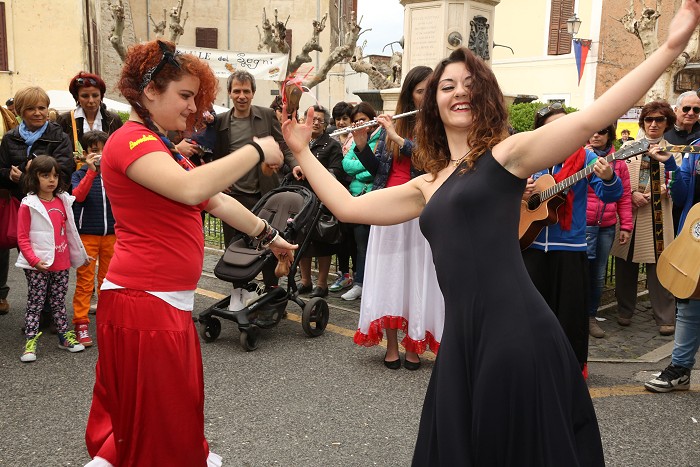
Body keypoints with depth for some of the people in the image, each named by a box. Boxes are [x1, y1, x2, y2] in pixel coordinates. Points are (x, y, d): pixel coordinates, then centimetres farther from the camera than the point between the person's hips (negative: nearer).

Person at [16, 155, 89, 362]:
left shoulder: (63, 201, 7)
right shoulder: (29, 205, -9)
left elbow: (70, 231, 15)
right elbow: (22, 238, -9)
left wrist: (80, 254, 17)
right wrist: (34, 260, -18)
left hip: (62, 263, 5)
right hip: (38, 266, -4)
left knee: (59, 302, 15)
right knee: (35, 304, 3)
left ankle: (65, 336, 24)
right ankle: (30, 343, 8)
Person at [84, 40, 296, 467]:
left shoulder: (160, 148, 19)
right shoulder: (131, 141, -15)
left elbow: (217, 201, 20)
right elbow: (191, 188, -33)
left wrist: (267, 235, 20)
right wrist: (256, 151, -24)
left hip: (169, 300, 10)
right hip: (143, 301, -10)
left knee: (175, 407, 20)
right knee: (156, 416, 2)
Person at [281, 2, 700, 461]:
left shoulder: (506, 153, 1)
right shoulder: (428, 186, 18)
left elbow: (588, 120, -12)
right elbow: (348, 207, 20)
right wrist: (303, 151, 25)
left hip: (518, 333, -6)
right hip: (462, 339, 6)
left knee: (525, 449, 6)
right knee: (458, 449, 16)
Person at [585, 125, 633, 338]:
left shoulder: (618, 161, 9)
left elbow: (624, 196, 10)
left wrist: (626, 226, 6)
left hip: (607, 226, 4)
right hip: (582, 224, -4)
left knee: (598, 275, 10)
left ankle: (590, 315, 23)